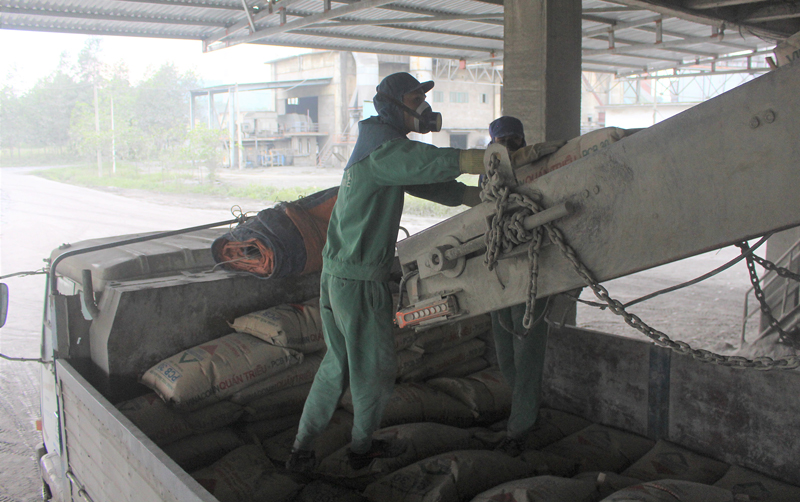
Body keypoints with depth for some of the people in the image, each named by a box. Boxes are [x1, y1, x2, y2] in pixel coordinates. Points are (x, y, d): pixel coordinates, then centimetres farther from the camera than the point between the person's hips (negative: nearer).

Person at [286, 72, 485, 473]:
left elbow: (426, 184, 17)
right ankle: (362, 448, 31)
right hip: (361, 282, -10)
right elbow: (450, 163, -26)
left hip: (334, 274, 10)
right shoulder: (386, 151, -17)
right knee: (374, 367, 10)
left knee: (338, 363, 20)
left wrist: (485, 199, 13)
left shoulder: (379, 147, 15)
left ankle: (302, 448, 27)